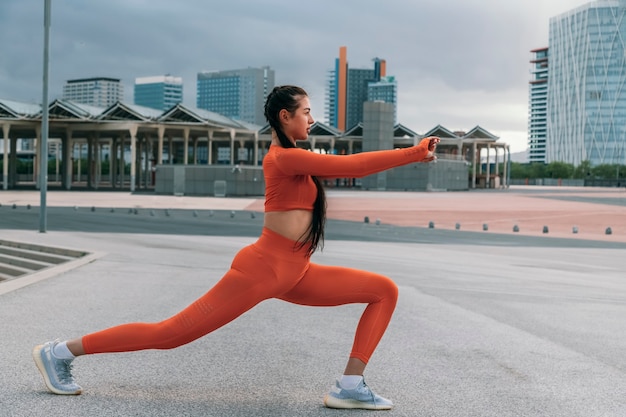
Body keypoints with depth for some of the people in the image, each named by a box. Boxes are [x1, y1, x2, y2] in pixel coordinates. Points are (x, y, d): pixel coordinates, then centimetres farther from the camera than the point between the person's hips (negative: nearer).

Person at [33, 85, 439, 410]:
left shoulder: (294, 156, 16)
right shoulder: (283, 157, -14)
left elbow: (346, 167, 20)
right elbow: (350, 165, -20)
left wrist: (412, 153, 14)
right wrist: (414, 153, -16)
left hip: (296, 275, 10)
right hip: (263, 269, -10)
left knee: (385, 290, 3)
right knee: (171, 333, -5)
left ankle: (350, 386, -2)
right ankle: (61, 352, 8)